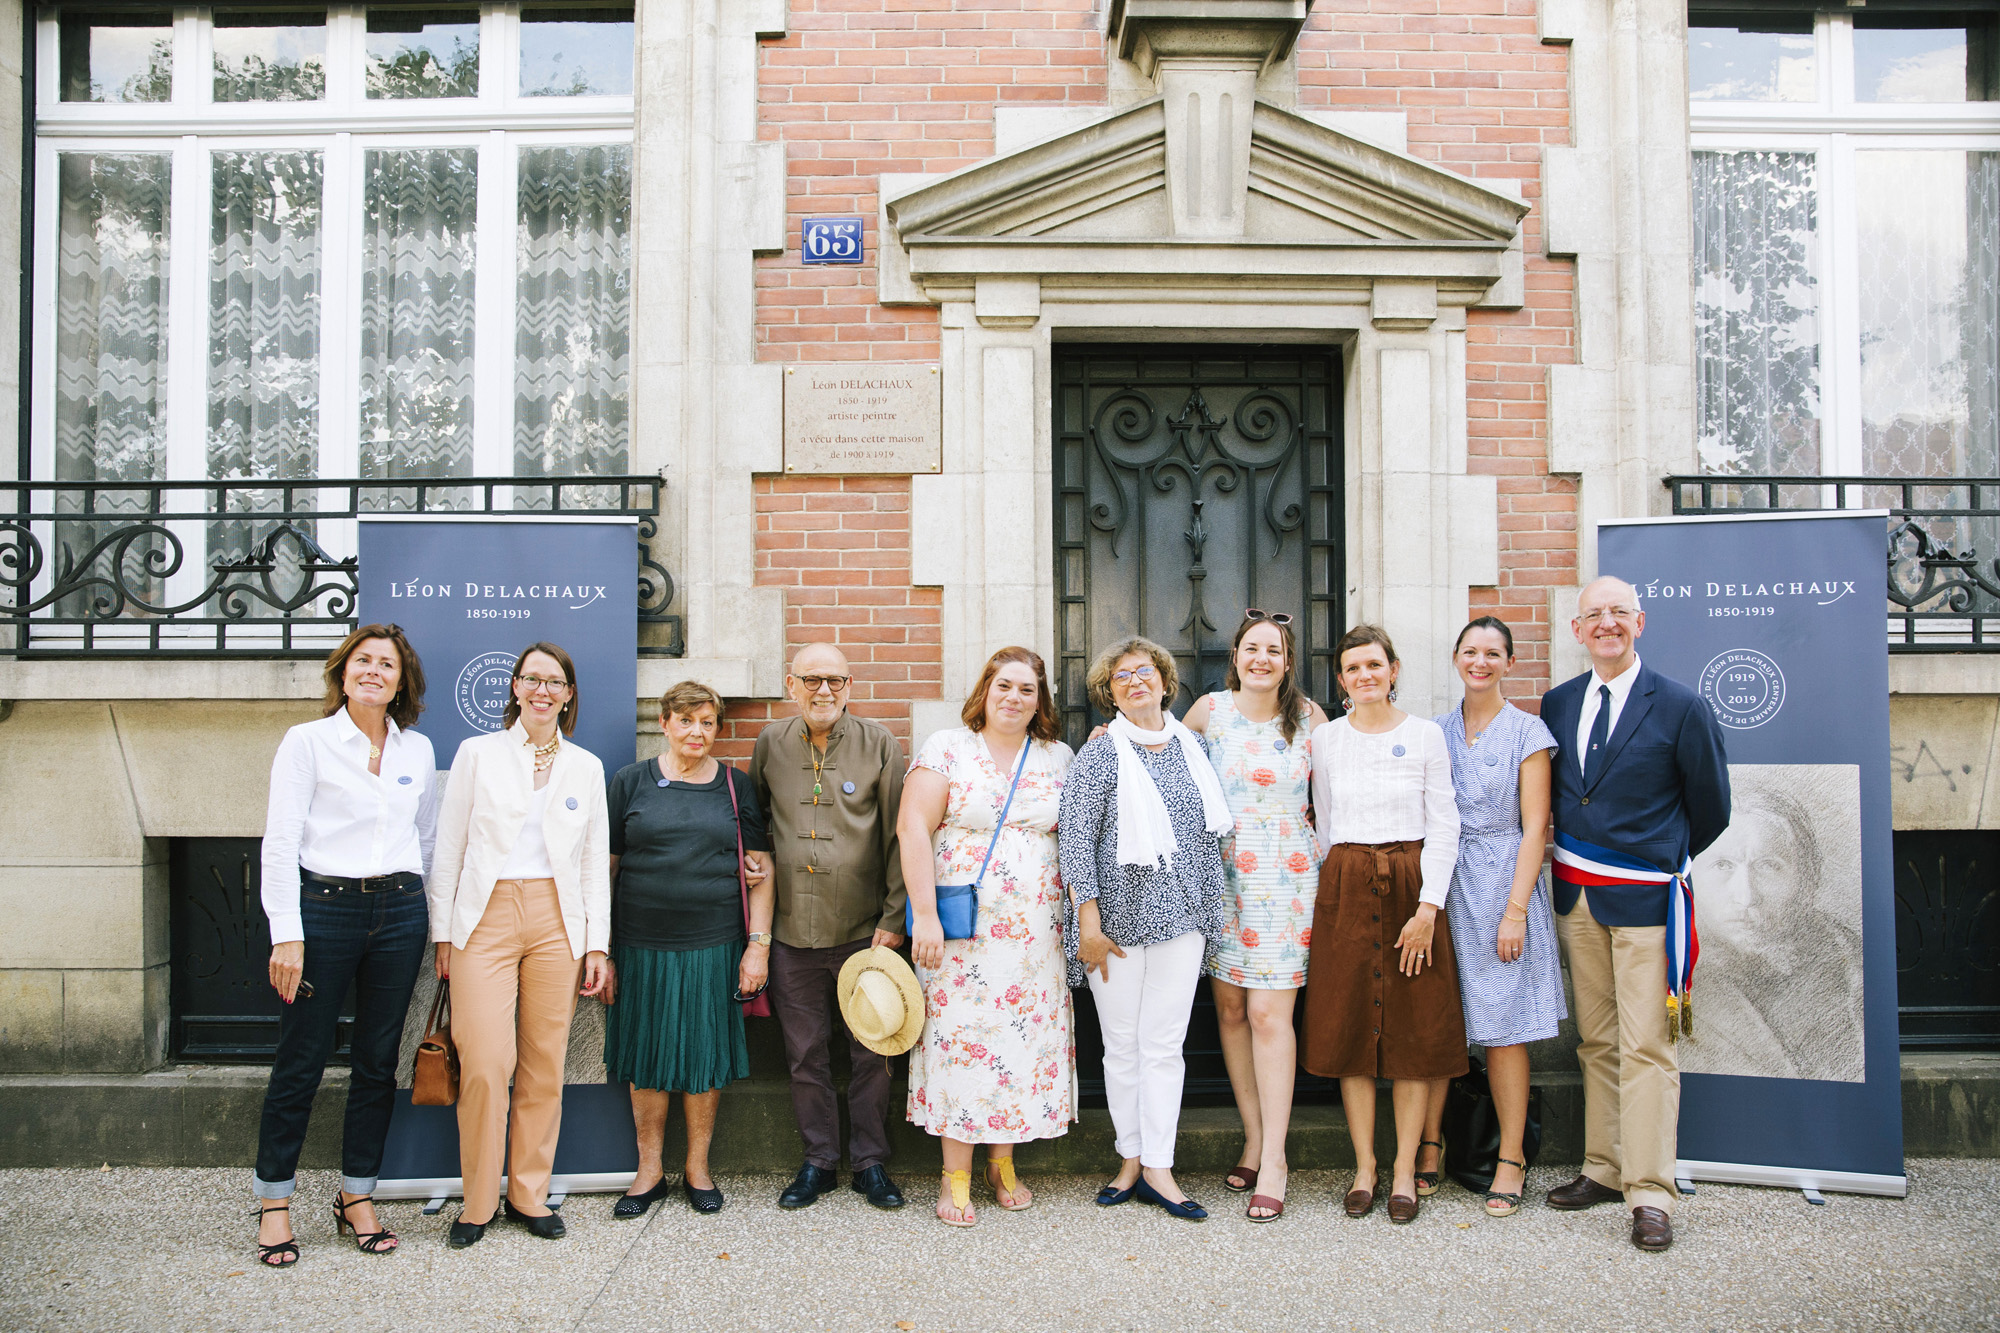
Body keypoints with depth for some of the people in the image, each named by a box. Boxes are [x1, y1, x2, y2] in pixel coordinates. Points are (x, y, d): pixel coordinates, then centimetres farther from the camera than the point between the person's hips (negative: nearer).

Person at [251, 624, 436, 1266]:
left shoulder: (419, 750, 9)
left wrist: (412, 908, 14)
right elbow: (280, 843, -7)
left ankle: (357, 1195, 21)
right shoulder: (307, 741, -2)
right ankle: (274, 1200, 17)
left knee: (378, 1060, 8)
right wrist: (287, 934, -13)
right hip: (323, 907, -3)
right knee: (301, 1061, 2)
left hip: (398, 911, 4)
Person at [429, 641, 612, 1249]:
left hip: (557, 923, 2)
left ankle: (529, 1194, 19)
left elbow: (595, 861, 11)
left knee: (545, 1065, 4)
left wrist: (597, 943, 6)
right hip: (486, 920, -2)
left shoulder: (586, 767, 11)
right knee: (486, 1066, -8)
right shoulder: (478, 753, 5)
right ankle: (478, 1202, 8)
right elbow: (449, 850, 6)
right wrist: (443, 933, 2)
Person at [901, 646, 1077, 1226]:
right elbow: (913, 829, -7)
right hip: (960, 928, -3)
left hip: (1035, 931, 3)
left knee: (1025, 1037, 5)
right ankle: (955, 1175, 11)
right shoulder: (946, 749, -1)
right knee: (959, 1036, -2)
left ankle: (1003, 1162, 22)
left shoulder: (1058, 759, 9)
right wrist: (925, 915, -14)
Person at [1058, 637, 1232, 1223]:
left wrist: (1209, 911, 15)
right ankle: (1131, 1159, 19)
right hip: (1118, 916, -3)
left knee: (1165, 1044, 4)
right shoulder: (1099, 755, -4)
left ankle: (1158, 1168, 10)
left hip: (1181, 917, 3)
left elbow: (1210, 832, 17)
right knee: (1122, 1046, 5)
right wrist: (1087, 922, -13)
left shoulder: (1191, 746, 9)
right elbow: (1076, 841, -8)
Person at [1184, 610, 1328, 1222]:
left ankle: (1274, 1160, 0)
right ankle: (1253, 1139, 20)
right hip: (1221, 873, 2)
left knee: (1269, 1015, -7)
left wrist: (1321, 837, 4)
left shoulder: (1308, 715, 2)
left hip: (1286, 875, -2)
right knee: (1230, 1009, 6)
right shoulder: (1211, 708, 3)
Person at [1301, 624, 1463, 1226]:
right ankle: (1364, 1165, 15)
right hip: (1345, 889, 2)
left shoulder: (1425, 734, 0)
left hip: (1412, 888, -1)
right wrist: (1343, 886, 7)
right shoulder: (1325, 739, 5)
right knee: (1350, 1027, 4)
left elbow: (1443, 825, -2)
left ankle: (1405, 1168, 14)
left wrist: (1427, 907, -10)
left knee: (1415, 1030, 2)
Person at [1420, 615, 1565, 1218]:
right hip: (1441, 885, 3)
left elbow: (1534, 827, -5)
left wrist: (1516, 909, -11)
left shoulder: (1527, 731, -1)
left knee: (1503, 1028, 1)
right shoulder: (1434, 731, 10)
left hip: (1501, 883, -3)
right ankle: (1430, 1141, 18)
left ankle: (1511, 1158, 12)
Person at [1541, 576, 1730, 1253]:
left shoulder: (1680, 706, -7)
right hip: (1575, 894, 5)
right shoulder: (1557, 704, 7)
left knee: (1645, 1046, -4)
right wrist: (1578, 859, 12)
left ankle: (1650, 1195, 2)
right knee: (1596, 1041, 12)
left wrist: (1664, 860, 12)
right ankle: (1604, 1169, 22)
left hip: (1644, 897, -5)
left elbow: (1711, 806, 2)